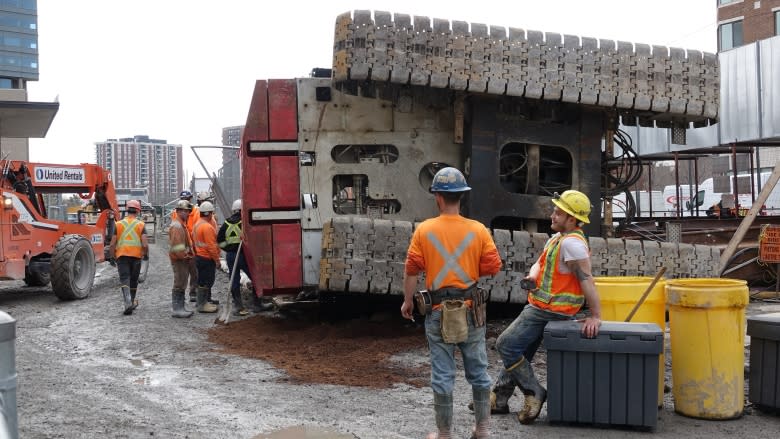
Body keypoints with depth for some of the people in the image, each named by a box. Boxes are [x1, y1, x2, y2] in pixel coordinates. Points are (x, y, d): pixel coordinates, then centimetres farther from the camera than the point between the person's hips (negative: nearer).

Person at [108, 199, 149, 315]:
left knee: (124, 279, -6)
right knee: (133, 280, 14)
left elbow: (112, 244, 2)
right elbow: (145, 244, -8)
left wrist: (112, 256, 16)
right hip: (136, 255, 0)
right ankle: (132, 302, 28)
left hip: (121, 255, 0)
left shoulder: (118, 224, 4)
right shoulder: (141, 225, 1)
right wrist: (146, 255, 10)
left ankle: (128, 302, -24)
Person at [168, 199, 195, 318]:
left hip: (183, 260, 10)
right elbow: (177, 247, -23)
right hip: (179, 260, -10)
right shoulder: (176, 226, -17)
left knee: (182, 285, 15)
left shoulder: (182, 224, 17)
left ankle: (180, 307, 23)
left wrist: (189, 255, 13)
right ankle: (176, 309, -1)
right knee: (179, 285, -6)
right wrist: (185, 256, -16)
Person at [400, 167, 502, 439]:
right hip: (471, 309, 1)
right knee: (478, 371, 15)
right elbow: (493, 268, -3)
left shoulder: (424, 230, -8)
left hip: (438, 311, -1)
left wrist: (407, 301, 9)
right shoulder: (478, 230, -5)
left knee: (442, 374, 6)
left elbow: (412, 271, -5)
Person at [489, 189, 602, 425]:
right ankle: (499, 399, 26)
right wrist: (533, 275, -10)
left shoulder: (571, 242, -20)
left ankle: (534, 393, 1)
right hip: (541, 308, 10)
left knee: (506, 345, -6)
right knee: (517, 350, 16)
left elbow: (586, 280, -25)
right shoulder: (556, 238, 12)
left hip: (549, 310, -10)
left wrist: (595, 316, -26)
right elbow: (539, 263, 14)